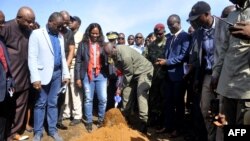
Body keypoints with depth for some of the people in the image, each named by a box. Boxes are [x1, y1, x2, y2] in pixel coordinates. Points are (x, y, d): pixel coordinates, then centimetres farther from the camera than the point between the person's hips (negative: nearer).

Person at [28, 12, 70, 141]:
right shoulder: (37, 33, -5)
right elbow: (32, 57, -11)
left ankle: (52, 130, 22)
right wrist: (35, 77, -17)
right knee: (40, 103, 5)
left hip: (57, 73, 5)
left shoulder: (60, 36, 10)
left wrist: (65, 74, 10)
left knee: (53, 103, 11)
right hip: (43, 74, -4)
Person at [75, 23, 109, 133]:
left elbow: (106, 60, 8)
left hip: (101, 75, 2)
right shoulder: (83, 44, 2)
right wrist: (78, 77, -4)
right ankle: (89, 122, 20)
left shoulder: (103, 44, 8)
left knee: (103, 99, 1)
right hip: (87, 75, -1)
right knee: (88, 99, 6)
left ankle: (101, 120, 22)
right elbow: (78, 61, 1)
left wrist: (108, 75, 2)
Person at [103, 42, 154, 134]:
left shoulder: (125, 56, -33)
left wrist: (120, 87, -11)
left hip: (144, 71, -9)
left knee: (141, 95, -19)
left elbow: (128, 74, -22)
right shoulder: (115, 53, -8)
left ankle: (143, 126, -14)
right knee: (126, 94, 6)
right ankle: (125, 118, 21)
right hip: (133, 72, 9)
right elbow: (121, 68, 5)